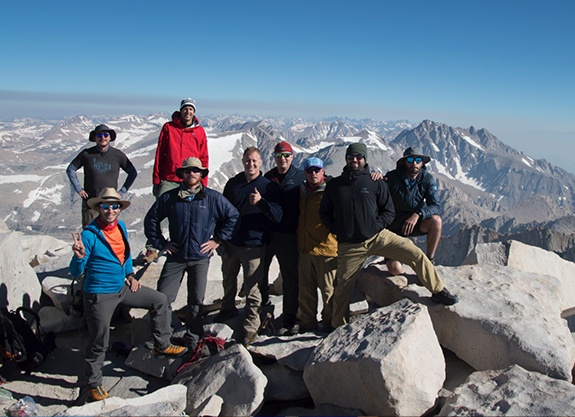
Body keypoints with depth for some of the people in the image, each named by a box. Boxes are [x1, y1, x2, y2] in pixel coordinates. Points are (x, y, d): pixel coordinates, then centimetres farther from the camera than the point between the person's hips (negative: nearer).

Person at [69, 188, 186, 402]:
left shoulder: (121, 226, 2)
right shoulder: (90, 234, -19)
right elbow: (76, 271, -18)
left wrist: (130, 275, 7)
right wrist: (80, 256, -38)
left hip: (122, 288, 7)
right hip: (100, 295, -7)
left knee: (160, 300, 12)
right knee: (99, 342, 4)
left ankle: (162, 344, 28)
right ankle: (93, 383, 28)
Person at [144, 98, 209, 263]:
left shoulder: (199, 131, 6)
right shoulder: (169, 127, 4)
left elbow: (204, 159, 8)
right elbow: (159, 154, 6)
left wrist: (203, 183, 3)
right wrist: (156, 180, 3)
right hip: (168, 180, 0)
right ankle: (151, 249, 8)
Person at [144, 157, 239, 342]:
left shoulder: (213, 197, -3)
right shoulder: (169, 198, 0)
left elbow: (233, 216, 5)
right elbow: (151, 219, 11)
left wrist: (217, 240, 2)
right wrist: (160, 243, 4)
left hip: (200, 257, 0)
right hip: (175, 257, 1)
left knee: (196, 300, 9)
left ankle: (193, 337, 26)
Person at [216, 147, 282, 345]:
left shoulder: (268, 186, -5)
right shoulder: (233, 183, 4)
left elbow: (277, 216, -12)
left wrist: (261, 202, -28)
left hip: (253, 246, -4)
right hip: (230, 243, 4)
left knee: (252, 288, -1)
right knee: (228, 279, 22)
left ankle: (251, 326, 12)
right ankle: (228, 308, 46)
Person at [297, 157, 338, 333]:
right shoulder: (303, 191, 12)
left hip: (326, 249, -7)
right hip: (305, 248, 7)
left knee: (328, 289, 4)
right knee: (306, 289, 15)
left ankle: (330, 323, 21)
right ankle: (307, 323, 29)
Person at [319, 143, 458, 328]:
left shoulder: (375, 183, -1)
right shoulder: (334, 185, 2)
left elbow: (389, 212, 3)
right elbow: (325, 213, 10)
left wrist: (376, 227, -10)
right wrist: (338, 230, -3)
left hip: (378, 236, 0)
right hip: (349, 245, 1)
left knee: (416, 254, -15)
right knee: (343, 287, 7)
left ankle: (438, 291, 2)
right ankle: (339, 327, 26)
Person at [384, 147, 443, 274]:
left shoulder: (427, 179, -9)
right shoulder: (392, 177, -14)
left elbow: (437, 206, -19)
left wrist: (417, 214, -37)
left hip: (416, 222, 2)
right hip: (394, 227, -2)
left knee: (436, 220, -32)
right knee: (395, 269, -19)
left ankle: (430, 261, -11)